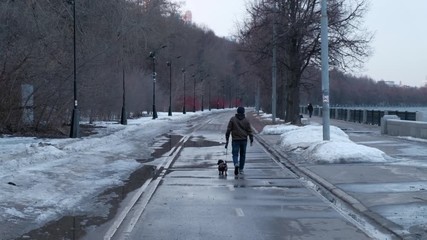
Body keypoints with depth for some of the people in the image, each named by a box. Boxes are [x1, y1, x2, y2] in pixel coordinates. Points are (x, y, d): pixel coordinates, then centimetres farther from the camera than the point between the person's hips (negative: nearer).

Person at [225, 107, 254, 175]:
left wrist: (227, 139, 4)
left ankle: (236, 164, -27)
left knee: (235, 153, 1)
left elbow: (228, 130, -1)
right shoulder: (246, 120, 4)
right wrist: (251, 139, 9)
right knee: (242, 154, 12)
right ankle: (241, 169, 14)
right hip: (244, 140, 2)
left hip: (235, 140, -2)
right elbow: (249, 131, 3)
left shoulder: (232, 119, 0)